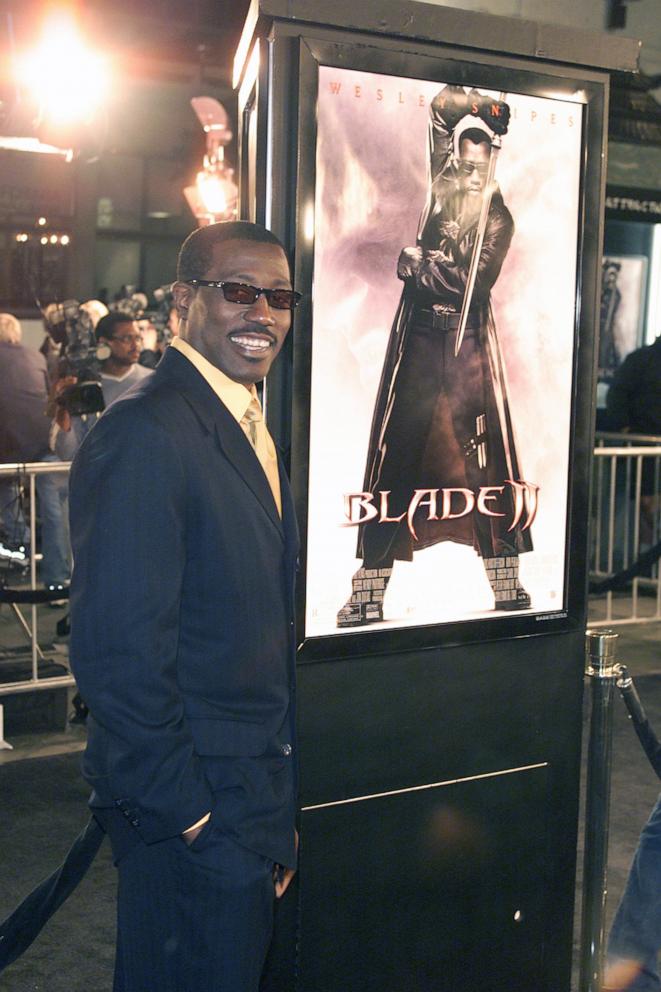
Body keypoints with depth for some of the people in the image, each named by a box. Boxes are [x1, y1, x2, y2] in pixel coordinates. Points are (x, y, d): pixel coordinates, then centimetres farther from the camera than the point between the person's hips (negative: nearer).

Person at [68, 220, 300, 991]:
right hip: (193, 807, -9)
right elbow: (119, 656, -24)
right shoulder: (144, 435, -20)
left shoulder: (250, 427, 10)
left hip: (257, 792, 9)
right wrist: (194, 819, -17)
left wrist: (280, 800, 13)